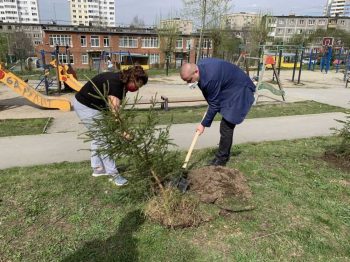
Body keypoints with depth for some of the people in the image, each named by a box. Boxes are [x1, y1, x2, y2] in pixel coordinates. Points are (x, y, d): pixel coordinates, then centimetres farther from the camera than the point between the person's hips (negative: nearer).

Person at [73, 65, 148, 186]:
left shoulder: (123, 83, -1)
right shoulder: (115, 83, -29)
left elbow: (116, 108, -5)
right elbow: (115, 111, -38)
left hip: (94, 106, 10)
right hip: (85, 106, -10)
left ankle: (97, 168, 28)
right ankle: (113, 173, -2)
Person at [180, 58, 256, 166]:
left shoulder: (211, 78, -34)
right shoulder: (200, 65, -7)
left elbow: (214, 104, -25)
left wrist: (204, 124, -15)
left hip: (240, 91, -9)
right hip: (229, 89, 10)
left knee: (226, 126, -11)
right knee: (226, 125, 12)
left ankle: (221, 159, 0)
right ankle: (224, 155, 23)